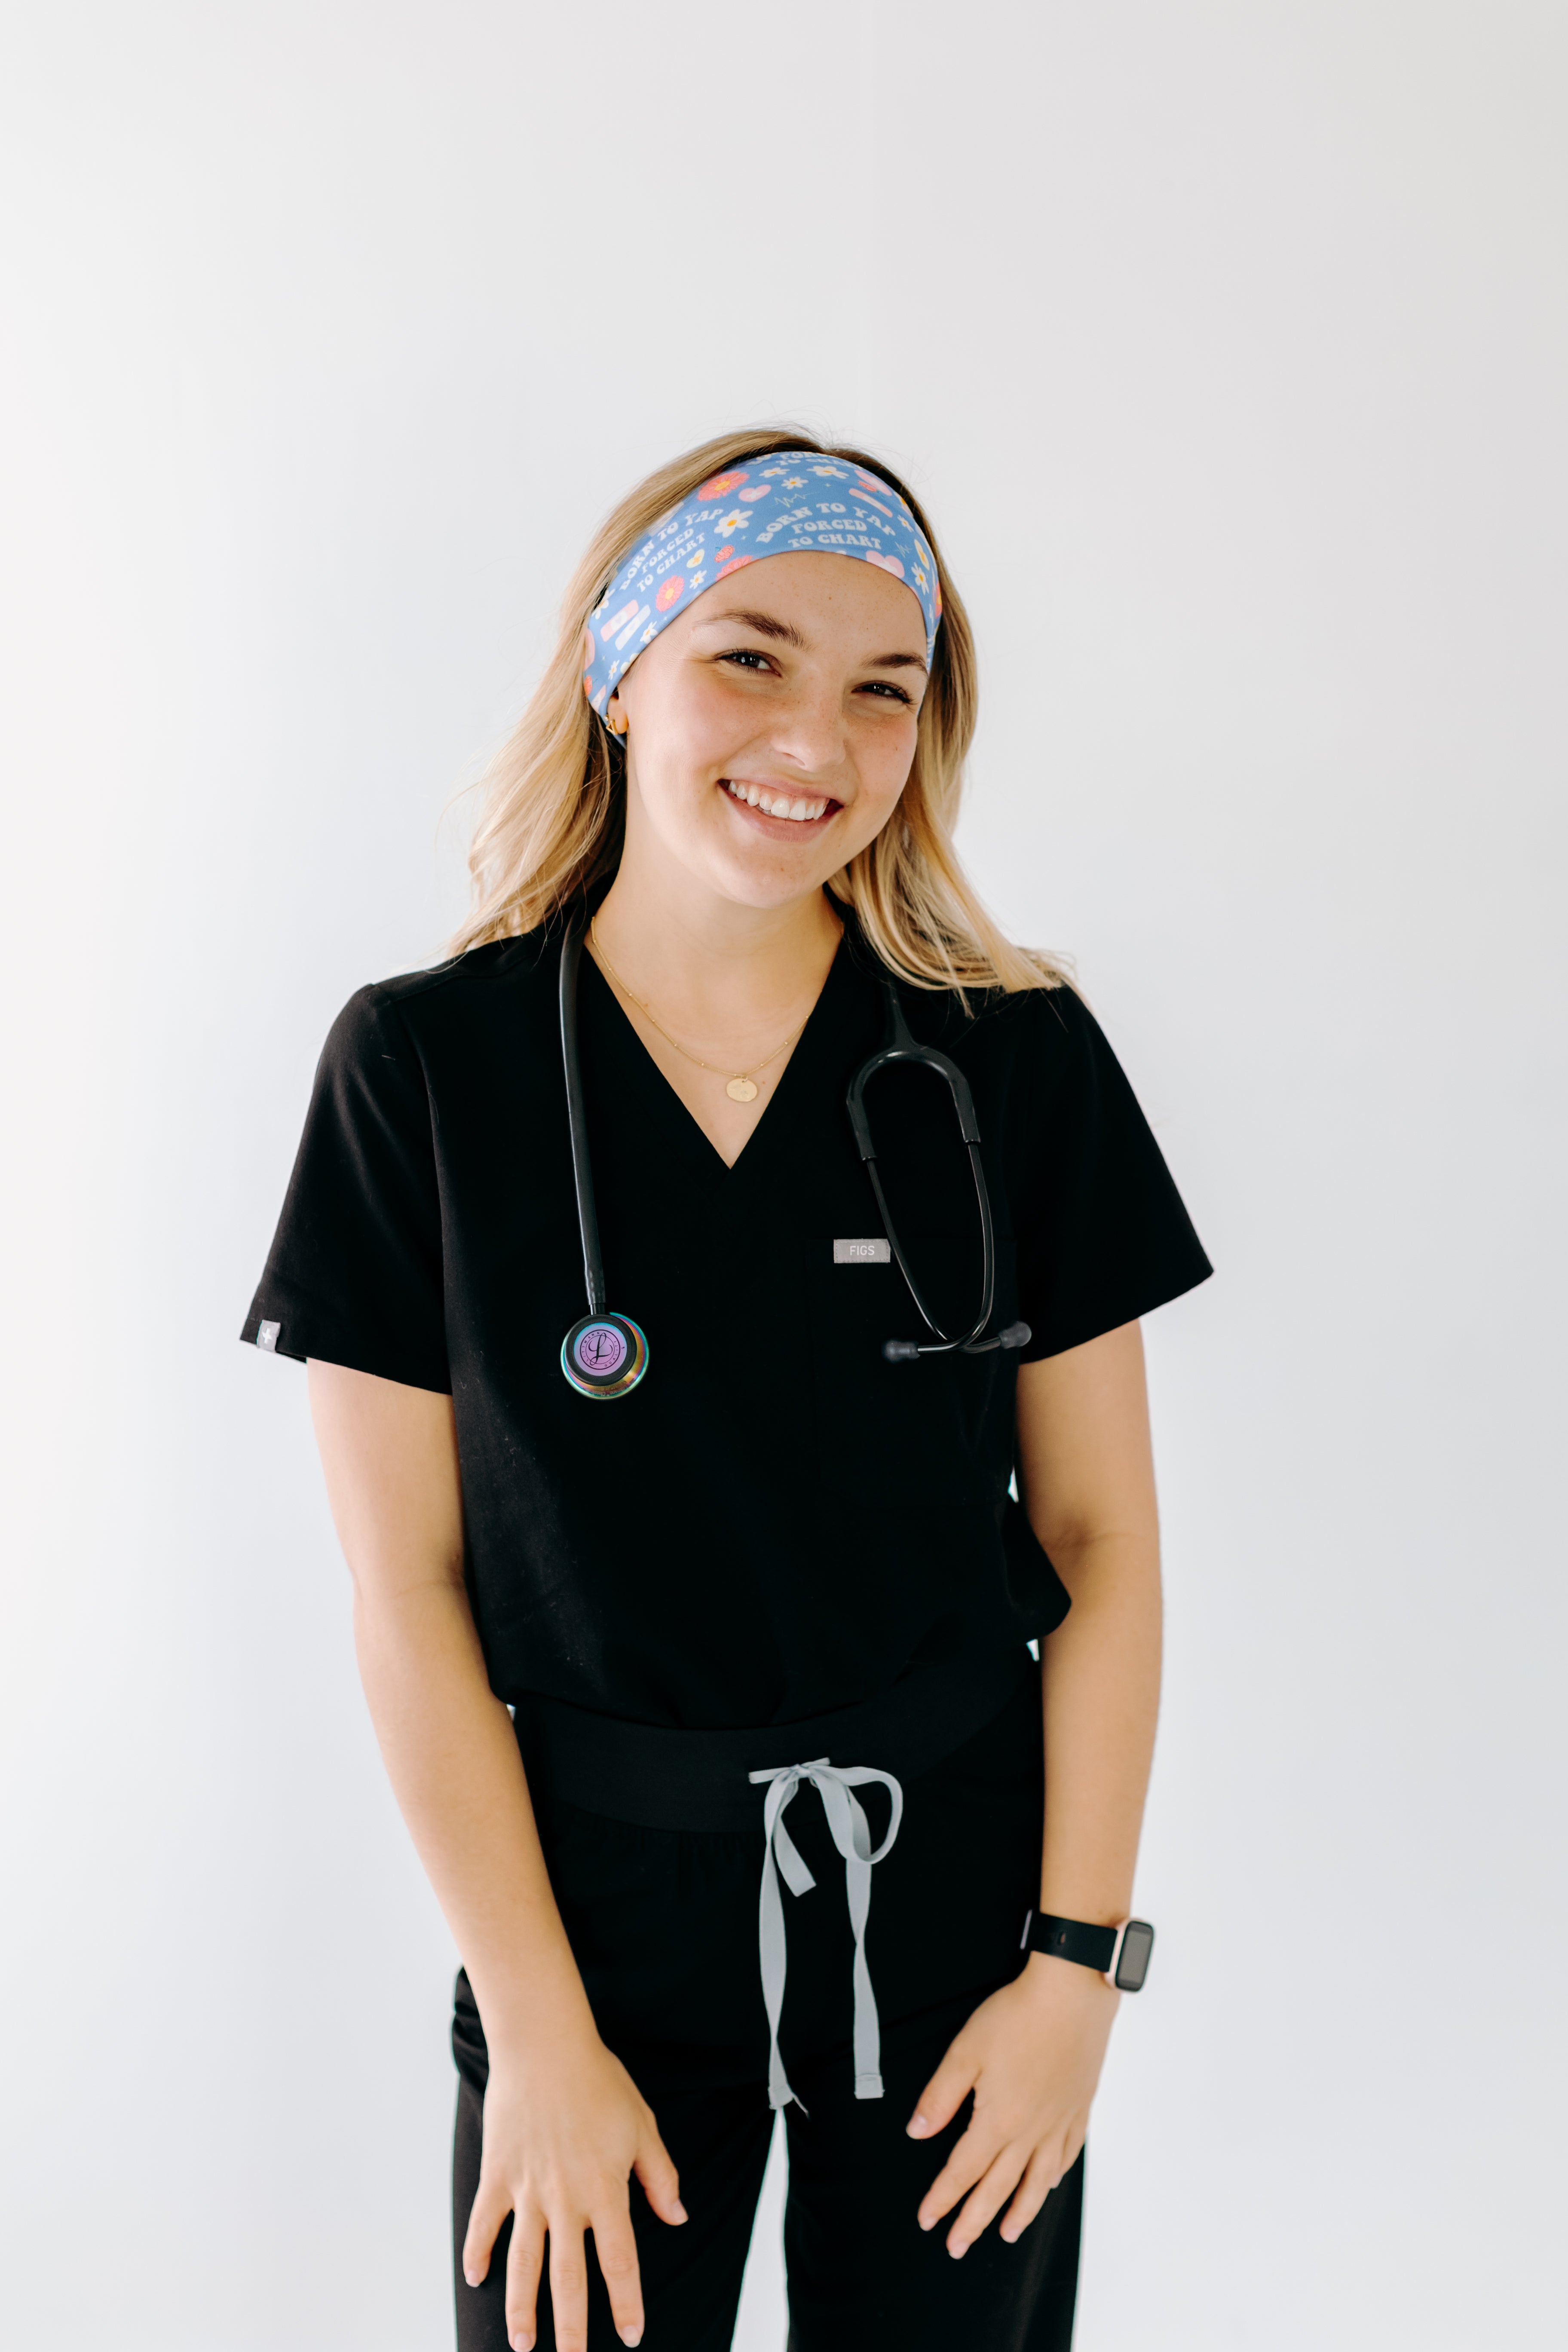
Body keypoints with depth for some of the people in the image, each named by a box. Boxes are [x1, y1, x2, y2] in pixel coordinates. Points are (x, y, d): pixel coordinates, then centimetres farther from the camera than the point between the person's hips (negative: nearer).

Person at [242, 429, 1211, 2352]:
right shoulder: (424, 1067, -8)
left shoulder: (1020, 1059, -5)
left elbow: (1101, 1539, -1)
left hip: (956, 1890, 1)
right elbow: (410, 1591, -7)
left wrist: (1078, 1962, -5)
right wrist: (541, 2035, -8)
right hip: (593, 1899, 0)